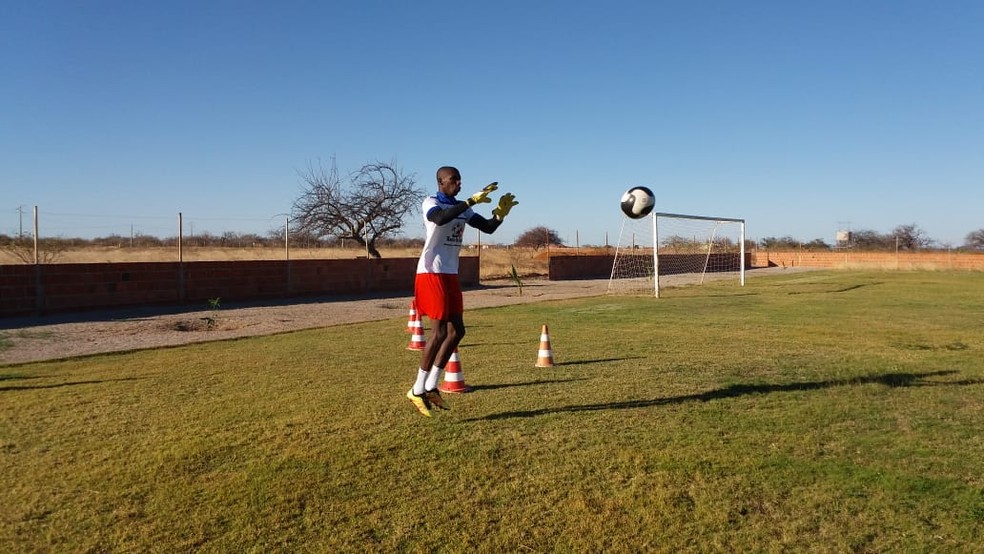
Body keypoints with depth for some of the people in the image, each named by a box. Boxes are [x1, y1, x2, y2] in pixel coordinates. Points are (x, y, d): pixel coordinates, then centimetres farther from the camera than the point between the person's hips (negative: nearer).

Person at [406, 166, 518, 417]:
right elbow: (441, 218, -32)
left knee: (456, 331, 6)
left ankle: (431, 387, 17)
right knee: (439, 332, -9)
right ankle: (417, 390, 5)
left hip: (451, 274, 8)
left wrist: (500, 214, -8)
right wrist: (472, 201, -35)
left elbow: (488, 228, 12)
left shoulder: (463, 208, 15)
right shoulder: (430, 203, -9)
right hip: (432, 273, -8)